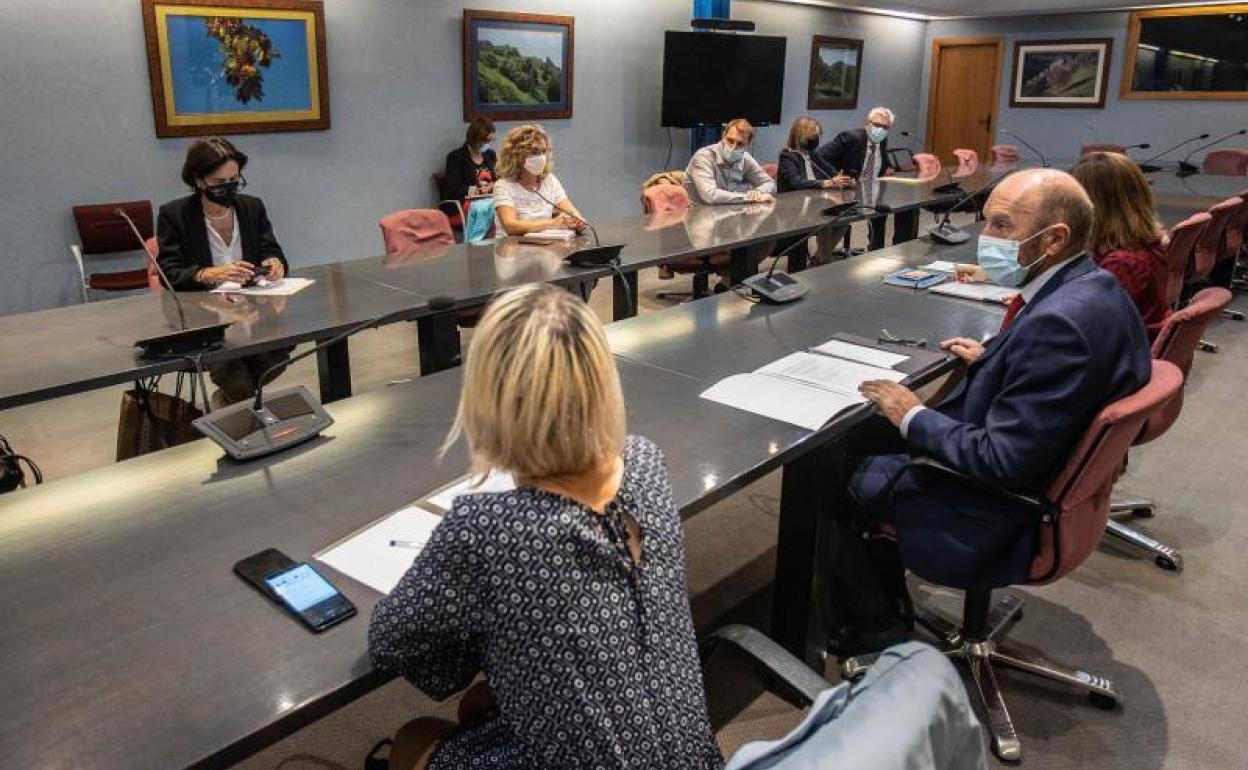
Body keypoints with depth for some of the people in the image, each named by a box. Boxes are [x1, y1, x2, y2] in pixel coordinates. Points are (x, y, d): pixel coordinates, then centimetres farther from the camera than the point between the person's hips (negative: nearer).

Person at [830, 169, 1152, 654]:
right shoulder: (1095, 287, -1)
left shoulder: (1058, 323, -31)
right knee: (863, 439, 17)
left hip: (998, 518, -10)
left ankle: (873, 622, 24)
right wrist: (992, 360, 7)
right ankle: (886, 597, 26)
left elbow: (1003, 461, -28)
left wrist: (913, 418, -18)